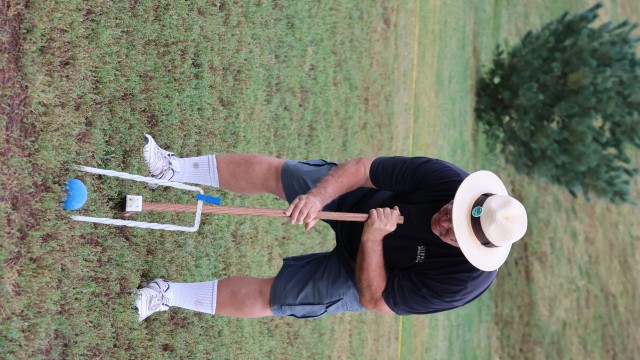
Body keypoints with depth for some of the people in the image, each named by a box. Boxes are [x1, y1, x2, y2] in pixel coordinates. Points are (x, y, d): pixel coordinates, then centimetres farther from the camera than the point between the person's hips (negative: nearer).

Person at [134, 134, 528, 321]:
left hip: (358, 275, -2)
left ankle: (170, 295, 15)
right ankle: (176, 169, 22)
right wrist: (318, 195, -39)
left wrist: (373, 237, -40)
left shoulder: (463, 280, -36)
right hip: (355, 200, 3)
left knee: (264, 296, -4)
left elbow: (374, 300, -27)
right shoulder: (449, 181, -31)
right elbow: (363, 167, -24)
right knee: (271, 170, 1)